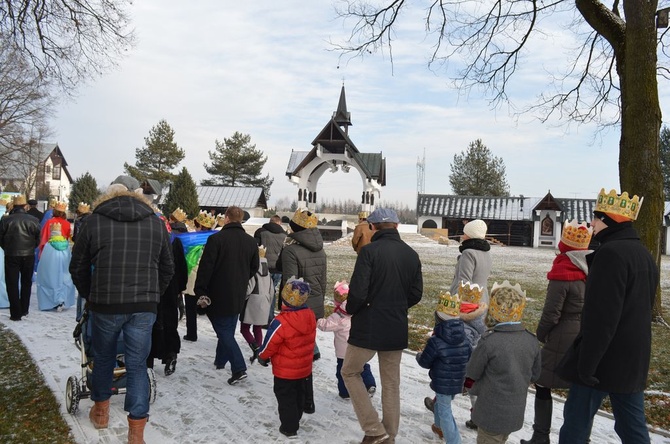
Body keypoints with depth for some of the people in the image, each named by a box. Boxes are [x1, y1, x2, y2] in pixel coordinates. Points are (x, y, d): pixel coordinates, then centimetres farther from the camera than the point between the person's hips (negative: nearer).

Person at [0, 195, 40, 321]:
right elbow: (38, 239, -2)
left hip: (11, 256, -1)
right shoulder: (33, 220, -8)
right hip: (29, 255, 2)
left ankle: (16, 313, 5)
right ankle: (24, 310, 24)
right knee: (26, 283, 17)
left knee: (12, 284, 6)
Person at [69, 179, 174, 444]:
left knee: (104, 358, 20)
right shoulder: (156, 223, 8)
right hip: (144, 306, 1)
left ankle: (101, 411, 38)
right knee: (137, 364, 7)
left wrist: (89, 296, 23)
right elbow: (167, 268, 11)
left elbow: (78, 267, 8)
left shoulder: (94, 221, 2)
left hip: (105, 303, 0)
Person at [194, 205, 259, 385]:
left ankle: (239, 368, -10)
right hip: (238, 296, 6)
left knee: (224, 331, -1)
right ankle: (221, 360, 36)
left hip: (219, 295, -6)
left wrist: (201, 292, -8)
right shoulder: (251, 241, 3)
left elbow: (205, 268, -16)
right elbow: (254, 268, 12)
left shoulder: (216, 239, -15)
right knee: (228, 329, 21)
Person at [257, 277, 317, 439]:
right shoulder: (310, 316, -10)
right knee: (299, 394, 23)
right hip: (304, 368, 6)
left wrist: (262, 356, 2)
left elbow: (270, 344, -17)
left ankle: (289, 428, 19)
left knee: (285, 397, 11)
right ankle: (295, 421, 41)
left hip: (285, 371, -6)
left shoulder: (281, 322, -30)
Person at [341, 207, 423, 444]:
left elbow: (357, 292, -20)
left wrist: (350, 310, 0)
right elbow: (416, 294, 7)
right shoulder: (412, 254, 2)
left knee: (350, 372, 16)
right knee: (391, 382, 18)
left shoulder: (369, 251, -17)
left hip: (368, 327, -5)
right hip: (397, 329, 5)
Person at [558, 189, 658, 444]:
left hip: (604, 359, -9)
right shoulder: (643, 254, 12)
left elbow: (601, 315, -24)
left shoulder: (611, 253, -19)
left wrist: (587, 361, -20)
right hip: (633, 358, 9)